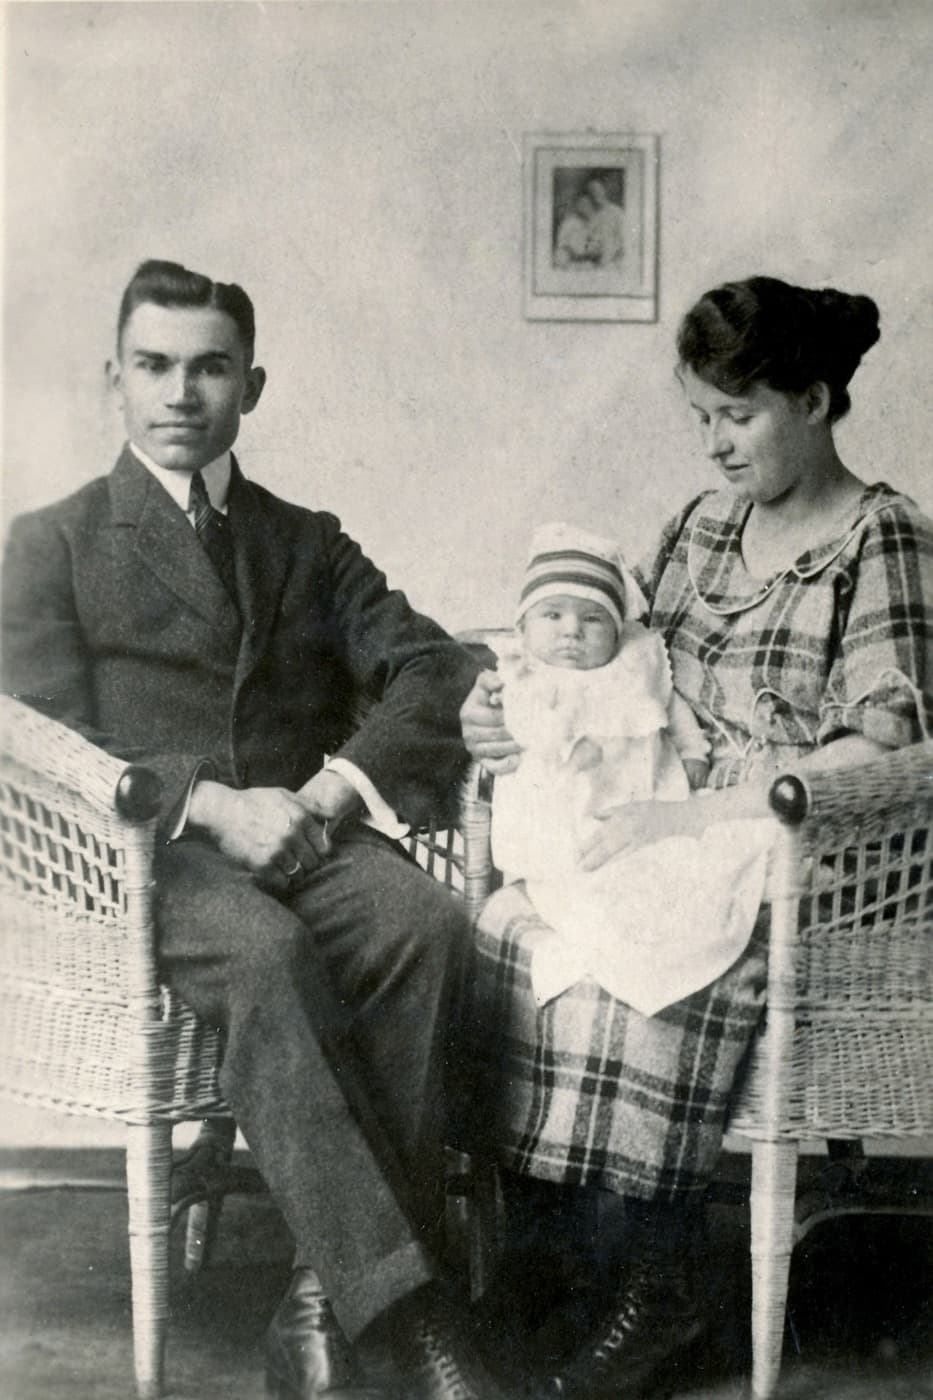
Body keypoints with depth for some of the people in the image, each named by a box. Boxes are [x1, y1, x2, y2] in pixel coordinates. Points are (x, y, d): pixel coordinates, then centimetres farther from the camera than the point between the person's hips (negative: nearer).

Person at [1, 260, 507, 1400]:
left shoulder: (311, 543, 23)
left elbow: (433, 669, 10)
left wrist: (340, 785, -11)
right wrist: (212, 806, -15)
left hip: (309, 836, 3)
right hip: (150, 853, -3)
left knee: (426, 923, -31)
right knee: (267, 953, -37)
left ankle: (329, 1295, -25)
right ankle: (400, 1305, -36)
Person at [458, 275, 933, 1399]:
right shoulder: (701, 527, 15)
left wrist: (689, 817, -22)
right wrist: (513, 704, 2)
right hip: (680, 836, 6)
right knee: (504, 930, -20)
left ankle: (660, 1294, -18)